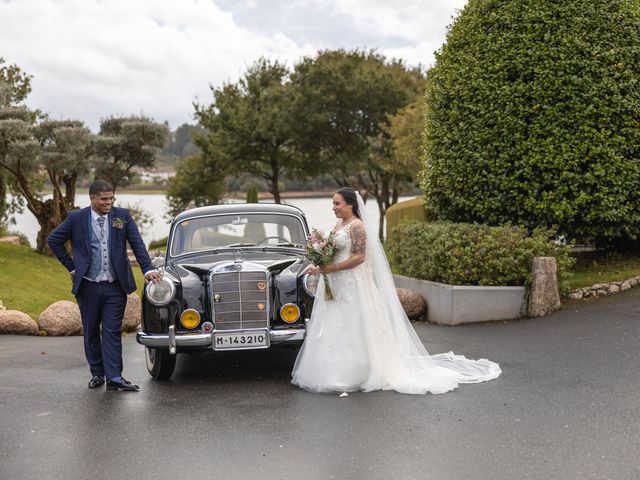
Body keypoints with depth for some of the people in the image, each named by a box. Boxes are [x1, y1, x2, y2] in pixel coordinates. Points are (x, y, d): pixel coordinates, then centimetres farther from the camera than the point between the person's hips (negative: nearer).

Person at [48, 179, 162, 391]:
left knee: (112, 331, -1)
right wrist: (71, 267, 3)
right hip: (88, 286, 0)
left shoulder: (122, 215, 1)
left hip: (115, 286, 0)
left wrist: (148, 269, -14)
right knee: (91, 331, 10)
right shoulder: (76, 218, -2)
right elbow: (53, 240, 7)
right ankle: (97, 373, 22)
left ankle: (114, 377, -2)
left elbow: (137, 244, -2)